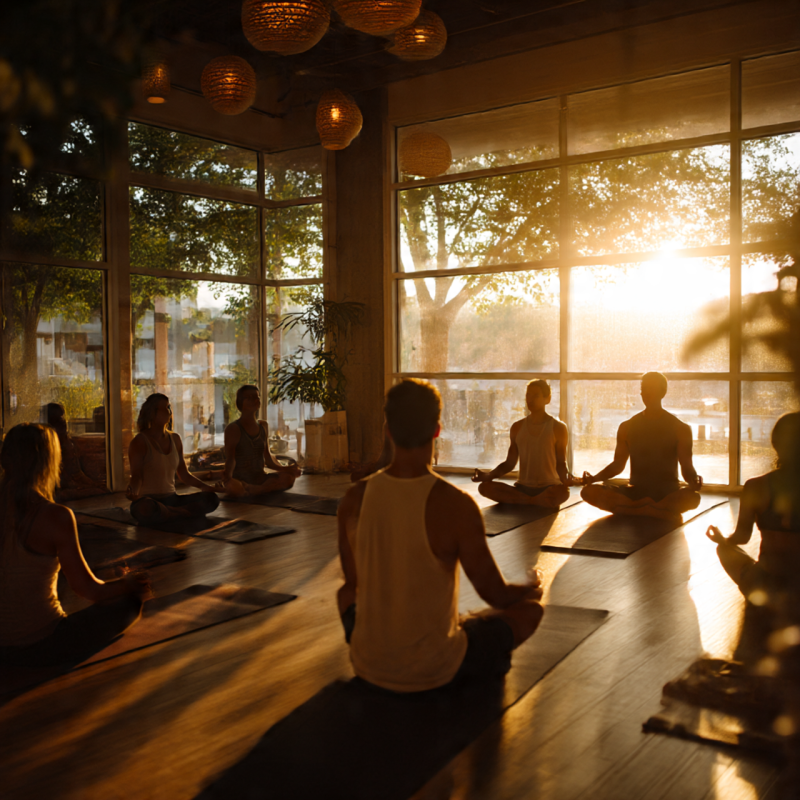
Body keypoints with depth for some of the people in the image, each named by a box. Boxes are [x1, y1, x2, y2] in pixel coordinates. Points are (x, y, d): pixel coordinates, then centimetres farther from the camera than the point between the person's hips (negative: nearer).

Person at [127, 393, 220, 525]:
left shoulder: (175, 439, 15)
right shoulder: (140, 442, -4)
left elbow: (184, 474, 20)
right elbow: (136, 476, -11)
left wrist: (205, 486, 5)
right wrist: (132, 492, -33)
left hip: (171, 499, 5)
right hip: (148, 499, -5)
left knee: (211, 498, -14)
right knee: (145, 509, -43)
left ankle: (169, 514, -20)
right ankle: (188, 513, -21)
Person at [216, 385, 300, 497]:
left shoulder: (263, 426, 14)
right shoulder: (233, 429, -5)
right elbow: (230, 459, -15)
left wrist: (284, 469, -2)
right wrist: (227, 475, -37)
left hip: (259, 478, 6)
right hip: (239, 478, -6)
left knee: (288, 478, -25)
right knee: (233, 487, -43)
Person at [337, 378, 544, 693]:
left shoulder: (353, 499, -10)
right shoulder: (456, 505, -22)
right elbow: (497, 595, -11)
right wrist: (533, 586, 14)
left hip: (368, 666, 4)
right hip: (435, 670, -3)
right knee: (530, 606, 15)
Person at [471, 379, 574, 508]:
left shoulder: (558, 428, 1)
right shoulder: (517, 428, 11)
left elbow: (561, 464, 2)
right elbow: (510, 463, 12)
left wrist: (566, 479, -21)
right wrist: (488, 475, -6)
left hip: (549, 489, -3)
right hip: (523, 487, 3)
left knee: (563, 492, -40)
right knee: (485, 487, -23)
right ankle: (539, 502, -22)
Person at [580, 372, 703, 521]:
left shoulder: (680, 429, 3)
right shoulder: (627, 427, 10)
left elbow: (687, 469, 0)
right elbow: (618, 465, 12)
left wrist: (694, 481, -25)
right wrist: (594, 478, -7)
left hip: (668, 494, -2)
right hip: (636, 492, 2)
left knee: (692, 497, -38)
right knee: (589, 492, -25)